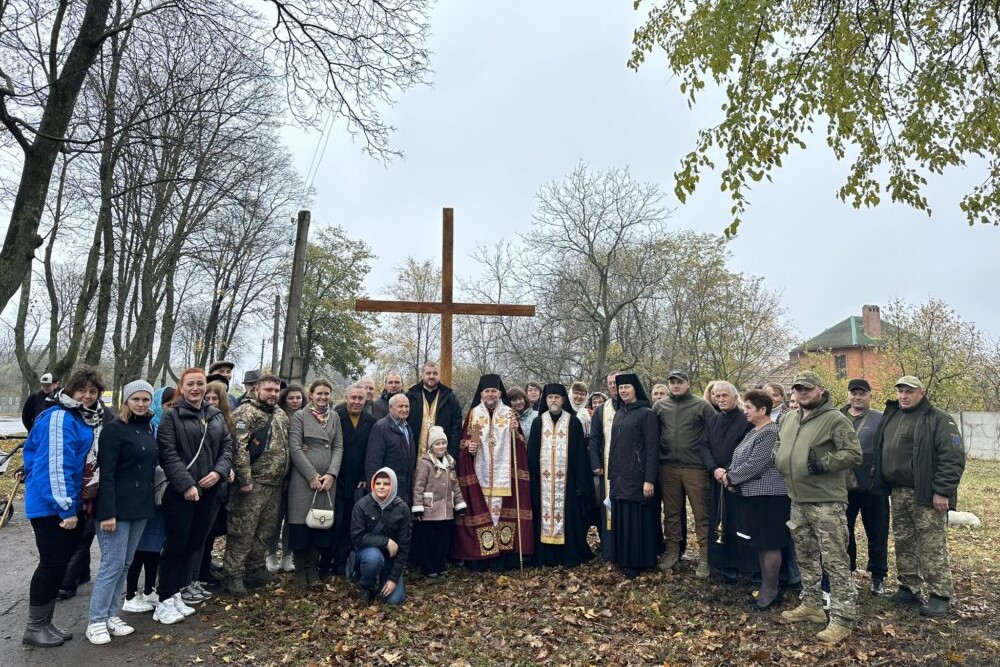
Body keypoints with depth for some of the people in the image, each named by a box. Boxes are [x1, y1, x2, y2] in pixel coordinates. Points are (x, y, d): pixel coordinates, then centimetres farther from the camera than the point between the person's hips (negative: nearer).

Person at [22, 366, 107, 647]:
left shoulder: (91, 419, 10)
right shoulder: (60, 418, -18)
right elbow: (56, 465, -22)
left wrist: (73, 505, 15)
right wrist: (65, 508, -22)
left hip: (71, 502, 9)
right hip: (50, 505, -9)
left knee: (60, 562, 15)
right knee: (52, 562, -1)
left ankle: (45, 622, 27)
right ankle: (34, 628, 15)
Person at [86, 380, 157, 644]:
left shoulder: (147, 428, 10)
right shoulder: (114, 429, -12)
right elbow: (106, 474, -16)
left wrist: (149, 501, 12)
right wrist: (107, 513, -20)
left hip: (140, 507, 7)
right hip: (117, 508, -7)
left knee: (125, 564, 13)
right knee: (112, 565, -2)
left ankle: (111, 615, 23)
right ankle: (96, 621, 11)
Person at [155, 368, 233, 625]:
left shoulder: (216, 415, 12)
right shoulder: (172, 416, -4)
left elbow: (227, 446, 11)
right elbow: (168, 454, -12)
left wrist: (219, 472, -7)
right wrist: (186, 485, -19)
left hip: (211, 491, 5)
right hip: (181, 492, -5)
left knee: (196, 544, 11)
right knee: (176, 544, 1)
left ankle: (177, 593, 24)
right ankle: (165, 601, 12)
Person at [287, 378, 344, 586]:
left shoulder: (334, 417, 11)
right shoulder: (300, 416, 0)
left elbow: (338, 447, 7)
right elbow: (295, 448, -7)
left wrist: (331, 474, -6)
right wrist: (312, 475, -11)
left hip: (328, 479, 3)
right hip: (303, 478, -3)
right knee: (301, 523, 0)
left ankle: (313, 568, 17)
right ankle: (300, 569, 14)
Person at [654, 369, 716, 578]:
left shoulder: (702, 406, -1)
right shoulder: (659, 406, 7)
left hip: (695, 467, -3)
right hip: (668, 467, 3)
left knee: (702, 514, 1)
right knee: (671, 512, 11)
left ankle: (705, 558, 10)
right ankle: (672, 553, 23)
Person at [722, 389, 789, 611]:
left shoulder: (770, 433, -17)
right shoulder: (753, 432, 14)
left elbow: (755, 464, -21)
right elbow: (739, 458, 17)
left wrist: (731, 477, -12)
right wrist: (728, 473, 0)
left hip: (769, 496, -10)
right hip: (755, 494, 10)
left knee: (770, 545, 0)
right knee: (761, 544, 16)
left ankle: (769, 593, 10)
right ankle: (767, 587, 26)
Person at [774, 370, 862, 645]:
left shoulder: (835, 419, -11)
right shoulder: (788, 419, 12)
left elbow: (854, 454, -16)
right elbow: (778, 445, 26)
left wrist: (824, 463, -24)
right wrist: (778, 460, 7)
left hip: (827, 502, -8)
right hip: (798, 501, 8)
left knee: (835, 561, -3)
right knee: (806, 557, 19)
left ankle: (842, 620, 5)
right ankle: (811, 604, 33)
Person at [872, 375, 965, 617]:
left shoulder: (938, 419, -10)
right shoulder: (891, 416, 12)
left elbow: (953, 457, -16)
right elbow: (882, 451, 20)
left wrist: (943, 491, -20)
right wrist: (881, 483, 16)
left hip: (925, 495, -7)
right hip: (898, 493, 8)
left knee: (932, 547, -2)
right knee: (904, 543, 15)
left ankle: (940, 595, 9)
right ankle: (909, 588, 26)